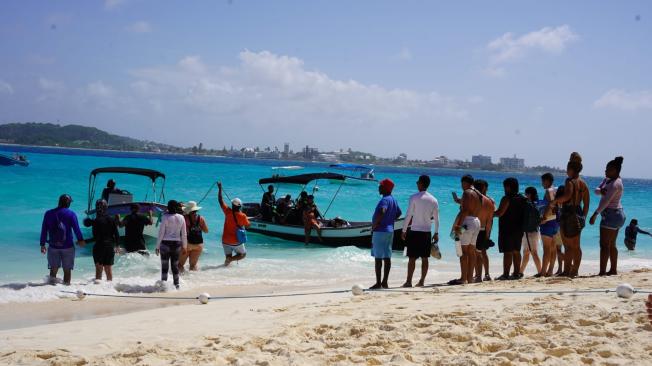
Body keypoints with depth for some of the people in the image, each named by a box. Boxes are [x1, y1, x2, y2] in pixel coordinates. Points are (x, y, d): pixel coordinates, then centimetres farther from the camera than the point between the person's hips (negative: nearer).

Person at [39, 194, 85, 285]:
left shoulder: (48, 213, 3)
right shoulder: (71, 214, -6)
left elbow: (44, 230, 6)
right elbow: (76, 229, -4)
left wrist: (42, 245, 13)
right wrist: (81, 240, 12)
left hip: (53, 247, 2)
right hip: (67, 247, -2)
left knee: (53, 269, 10)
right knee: (67, 270, 6)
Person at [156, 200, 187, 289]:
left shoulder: (165, 217, -10)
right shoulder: (181, 217, 1)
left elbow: (161, 232, -8)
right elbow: (184, 233, 5)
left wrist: (157, 246, -2)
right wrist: (184, 246, 14)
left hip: (166, 244, -3)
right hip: (177, 244, 3)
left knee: (165, 266, 2)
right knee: (175, 266, 12)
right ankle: (176, 284, 15)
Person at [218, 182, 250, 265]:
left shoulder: (228, 212, -12)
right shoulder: (243, 216, -15)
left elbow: (220, 200, -5)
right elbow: (248, 225, 0)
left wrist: (220, 189, 3)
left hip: (225, 241, 2)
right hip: (236, 242, -2)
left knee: (228, 256, 17)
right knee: (243, 254, 15)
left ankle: (229, 258, -16)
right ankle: (231, 259, -11)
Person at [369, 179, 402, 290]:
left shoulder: (385, 200, -16)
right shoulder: (393, 200, 13)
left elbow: (382, 211, -34)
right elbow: (399, 213, 27)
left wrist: (374, 225, -22)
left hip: (380, 231, -9)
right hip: (390, 231, 9)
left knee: (378, 257, -5)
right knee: (387, 257, 9)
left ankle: (378, 283, -5)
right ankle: (384, 282, 12)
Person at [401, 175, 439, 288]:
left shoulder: (414, 197, -8)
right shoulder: (433, 200, 5)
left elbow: (408, 216, -9)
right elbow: (436, 219, 7)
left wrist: (404, 230, -2)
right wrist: (436, 233, 15)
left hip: (415, 231, -4)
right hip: (427, 232, 4)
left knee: (412, 258, -2)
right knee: (425, 258, 8)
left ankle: (409, 281, -3)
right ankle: (422, 281, 11)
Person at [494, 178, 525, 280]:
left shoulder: (507, 198, -13)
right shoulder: (522, 199, 10)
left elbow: (500, 213, -17)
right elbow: (523, 213, 17)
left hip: (507, 229, -7)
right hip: (519, 229, 8)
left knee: (507, 252, -8)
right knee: (516, 251, 13)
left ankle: (506, 274, -10)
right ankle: (516, 273, 15)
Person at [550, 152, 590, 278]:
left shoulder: (570, 181, -14)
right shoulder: (583, 184, 9)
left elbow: (567, 196, -32)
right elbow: (586, 203, 12)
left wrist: (555, 201, -19)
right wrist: (583, 217, 19)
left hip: (568, 215, -7)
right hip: (579, 215, 7)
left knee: (568, 246, 1)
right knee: (576, 246, 12)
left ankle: (567, 271, 7)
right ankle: (574, 270, 15)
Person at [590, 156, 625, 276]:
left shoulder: (615, 184, -18)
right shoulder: (608, 179, 12)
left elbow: (606, 201, -25)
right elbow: (596, 190, 8)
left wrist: (595, 214, -29)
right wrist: (601, 190, -16)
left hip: (611, 214, -10)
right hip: (617, 214, 10)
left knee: (604, 244, -11)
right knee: (612, 245, 15)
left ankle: (602, 272, -14)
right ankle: (613, 270, 21)